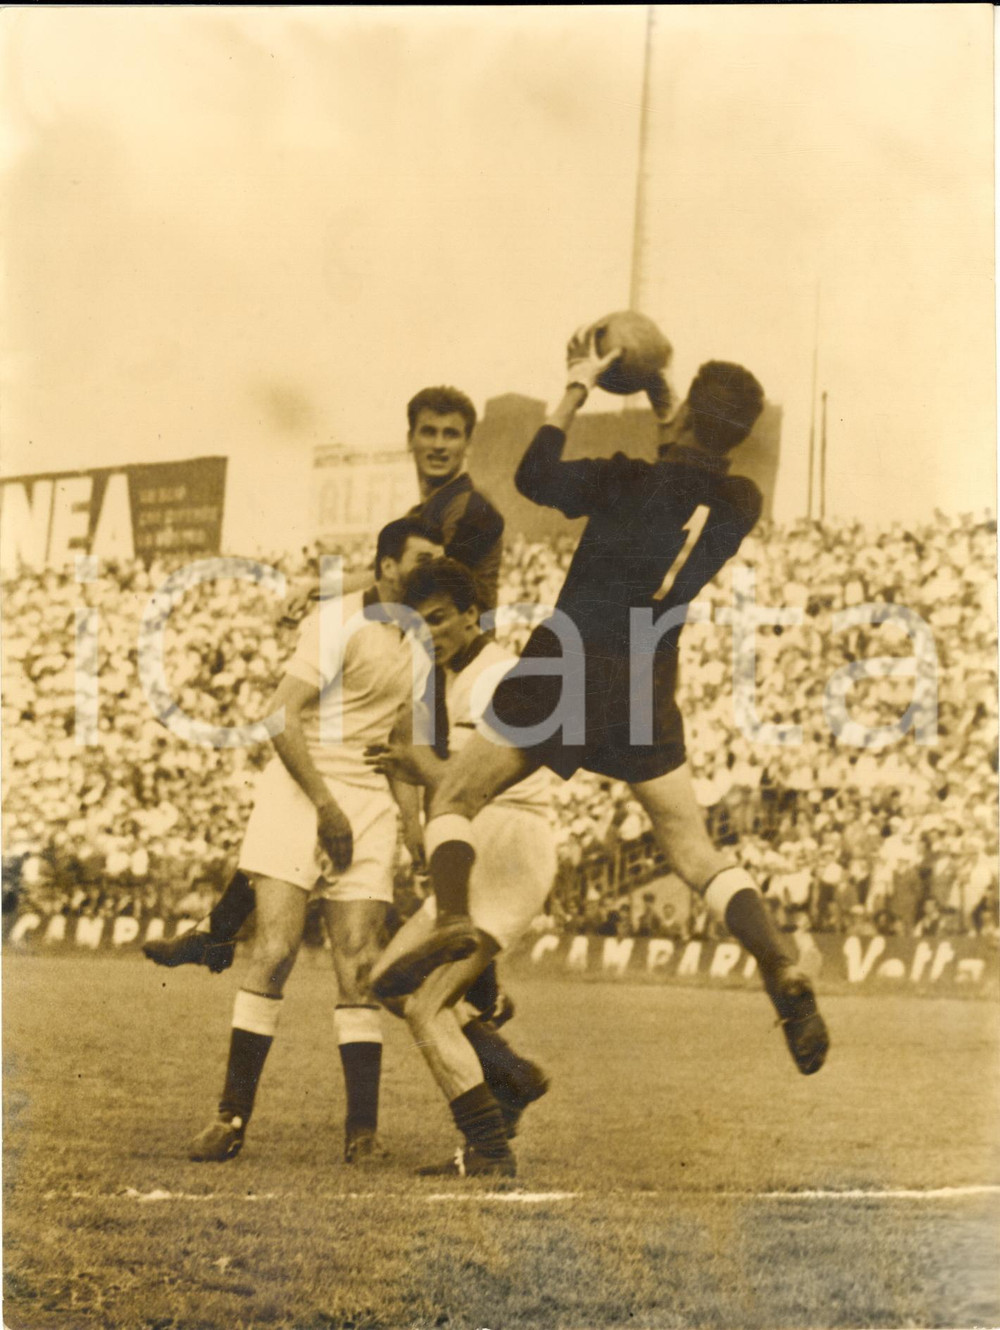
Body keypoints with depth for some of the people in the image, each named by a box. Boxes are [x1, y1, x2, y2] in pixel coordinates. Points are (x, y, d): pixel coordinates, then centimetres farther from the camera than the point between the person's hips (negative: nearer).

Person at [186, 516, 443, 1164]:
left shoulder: (420, 643, 14)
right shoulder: (338, 624, -8)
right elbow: (283, 718, -14)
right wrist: (327, 809, -15)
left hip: (369, 801, 5)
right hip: (300, 791, -5)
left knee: (358, 965, -3)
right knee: (276, 947, -12)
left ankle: (362, 1130, -1)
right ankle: (233, 1116, -4)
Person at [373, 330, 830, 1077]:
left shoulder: (630, 482, -10)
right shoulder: (741, 505, 2)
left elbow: (536, 477, 4)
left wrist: (578, 389, 11)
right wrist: (662, 408, 29)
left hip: (563, 672, -4)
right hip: (647, 692, 4)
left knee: (454, 801, 8)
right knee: (696, 852, 12)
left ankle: (454, 920, -20)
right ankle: (782, 969, -9)